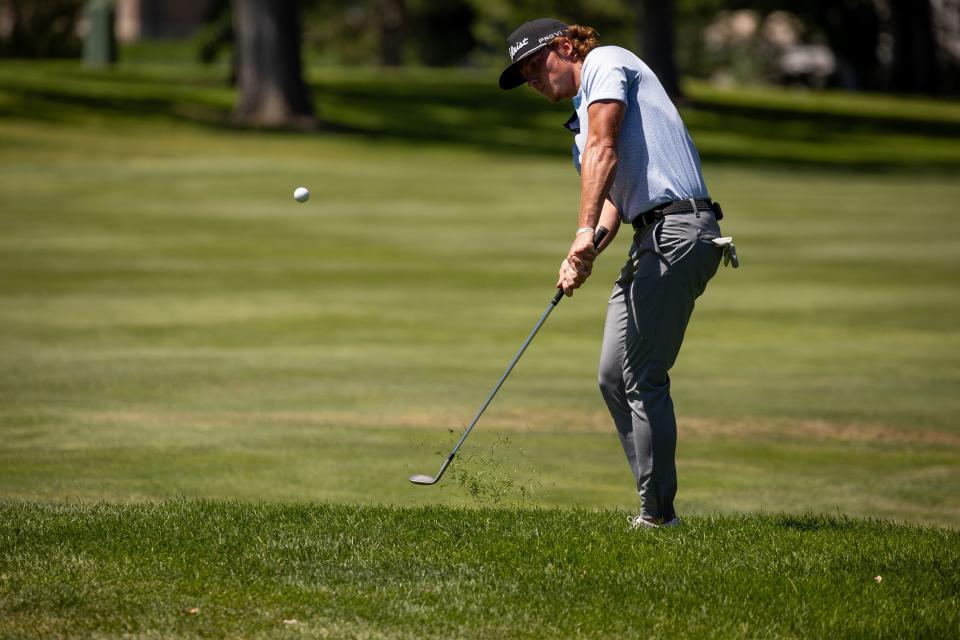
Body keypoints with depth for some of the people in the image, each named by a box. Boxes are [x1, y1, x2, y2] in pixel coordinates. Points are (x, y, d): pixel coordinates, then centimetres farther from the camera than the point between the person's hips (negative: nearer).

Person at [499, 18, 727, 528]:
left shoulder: (605, 62, 1)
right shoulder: (583, 117, 28)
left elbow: (604, 151, -14)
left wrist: (585, 230, -23)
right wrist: (584, 255, 0)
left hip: (677, 230, -10)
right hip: (651, 238, 10)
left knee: (644, 378, -10)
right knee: (614, 376, 8)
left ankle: (658, 514, -8)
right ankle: (654, 505, 10)